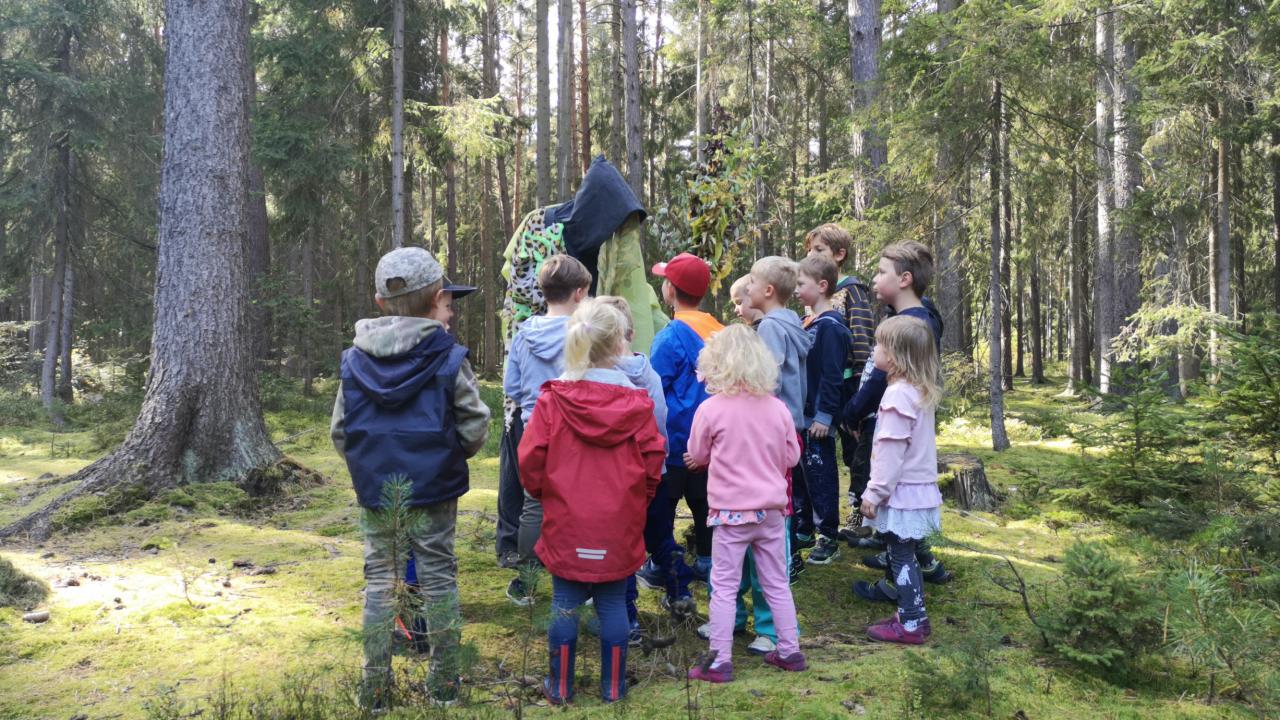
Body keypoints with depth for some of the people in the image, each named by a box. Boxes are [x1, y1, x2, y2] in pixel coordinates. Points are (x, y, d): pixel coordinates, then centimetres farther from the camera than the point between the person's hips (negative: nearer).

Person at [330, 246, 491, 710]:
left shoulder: (355, 360, -2)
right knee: (438, 578, 10)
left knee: (379, 580, 12)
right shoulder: (447, 358, -11)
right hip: (433, 491, -2)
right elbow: (474, 429, -9)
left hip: (374, 492, 2)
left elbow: (339, 433, 2)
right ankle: (444, 681, 20)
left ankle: (375, 687, 19)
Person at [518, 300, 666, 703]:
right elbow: (653, 462, -4)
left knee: (565, 604, 11)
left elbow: (530, 461, -7)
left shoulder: (552, 400, -9)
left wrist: (542, 493, 13)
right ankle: (613, 686, 22)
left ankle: (560, 686, 22)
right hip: (619, 525, 0)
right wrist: (638, 499, 13)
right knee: (613, 604, 12)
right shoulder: (637, 403, -7)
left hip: (565, 523, 0)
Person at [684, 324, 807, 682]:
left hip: (731, 511, -4)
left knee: (724, 587, 5)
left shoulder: (711, 409, -13)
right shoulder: (778, 408, -3)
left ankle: (720, 662, 9)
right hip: (772, 509, 4)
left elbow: (697, 455, 0)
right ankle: (790, 651, 26)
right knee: (777, 584, 16)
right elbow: (791, 455, 7)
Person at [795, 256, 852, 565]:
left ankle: (829, 537, 11)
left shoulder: (830, 326, -16)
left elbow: (832, 375, -20)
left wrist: (825, 415, -21)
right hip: (802, 414, 9)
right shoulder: (810, 323, 11)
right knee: (801, 472, 17)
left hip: (819, 418, -9)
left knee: (821, 475, 0)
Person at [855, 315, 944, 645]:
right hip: (919, 487, 9)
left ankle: (911, 624, 7)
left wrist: (874, 492, -16)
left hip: (902, 492, -9)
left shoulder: (898, 395, -20)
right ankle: (912, 614, 26)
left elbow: (891, 451, -22)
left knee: (900, 557, 0)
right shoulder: (921, 391, 9)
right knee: (904, 555, 17)